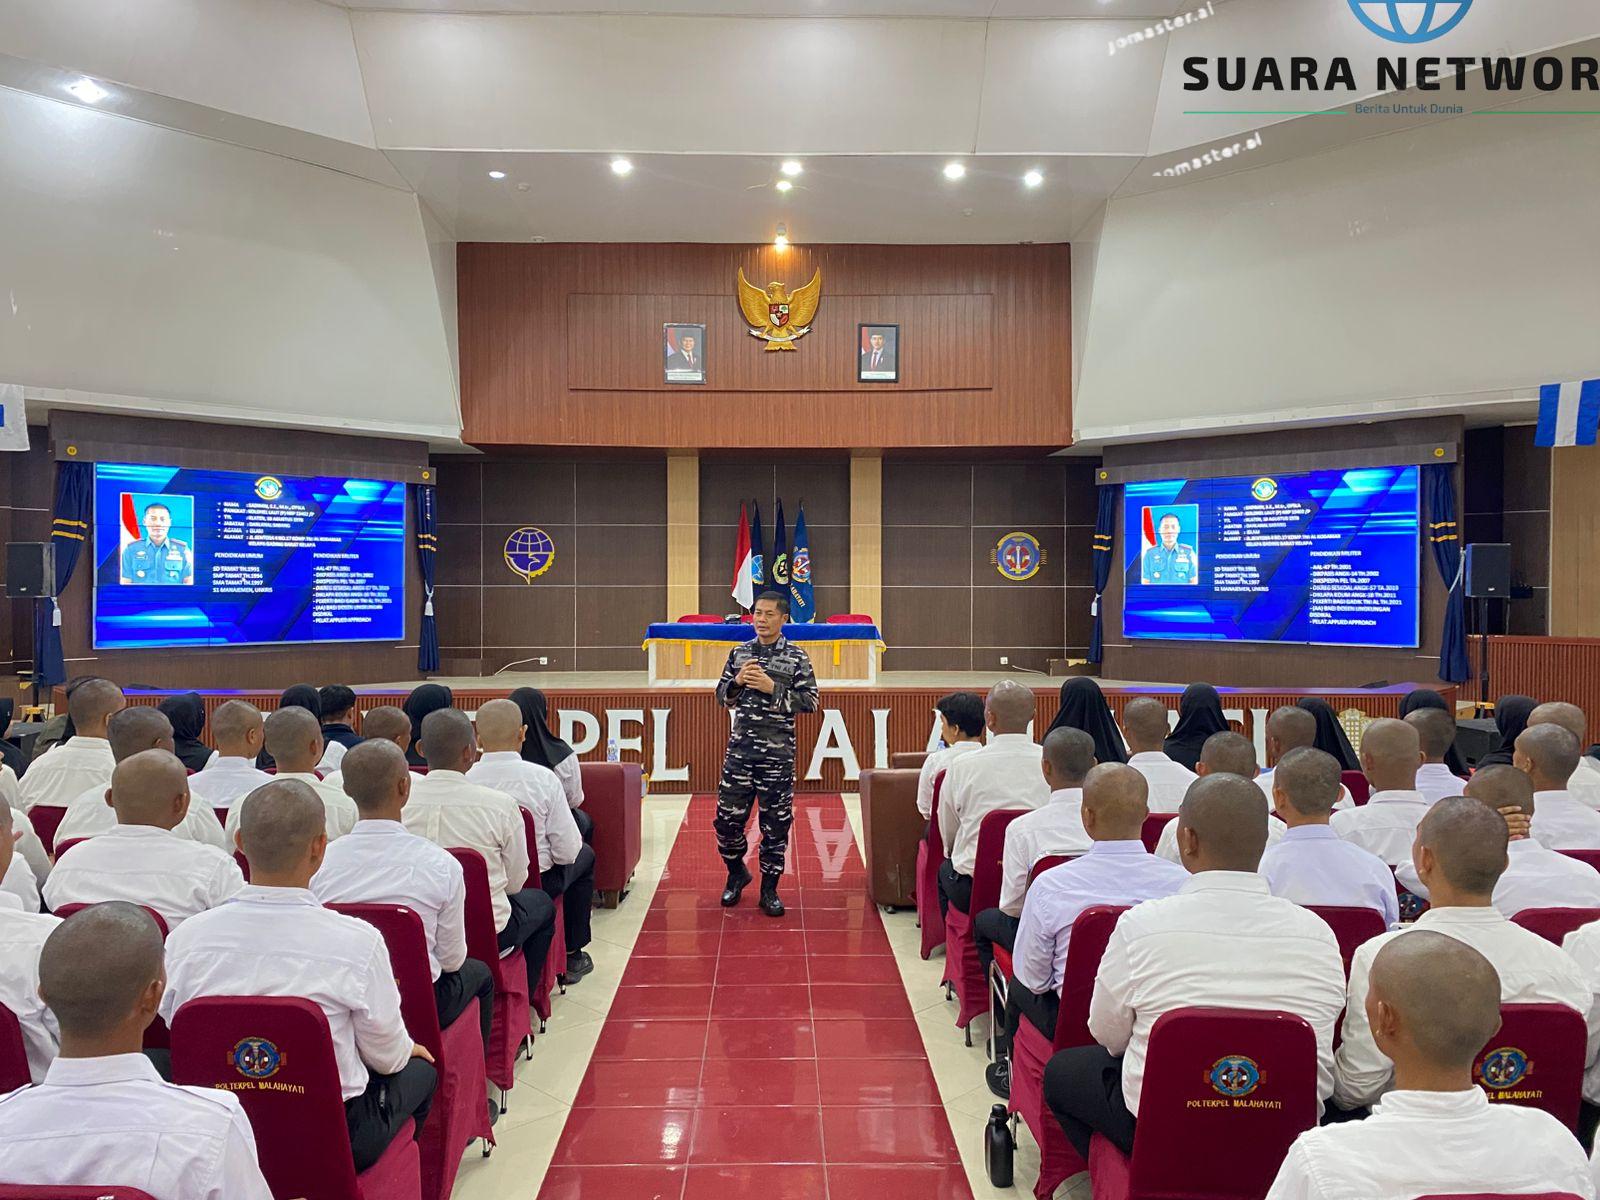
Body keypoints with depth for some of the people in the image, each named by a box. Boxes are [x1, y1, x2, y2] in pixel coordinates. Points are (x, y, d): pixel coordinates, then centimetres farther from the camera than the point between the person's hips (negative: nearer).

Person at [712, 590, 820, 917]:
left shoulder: (796, 657, -1)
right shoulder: (739, 653, 9)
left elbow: (810, 702, -5)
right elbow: (721, 697, 14)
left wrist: (772, 688, -15)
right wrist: (737, 682, -7)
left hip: (778, 755, -3)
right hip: (739, 751, 3)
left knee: (775, 825, 4)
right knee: (727, 818, 5)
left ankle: (769, 890, 18)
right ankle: (737, 872, 31)